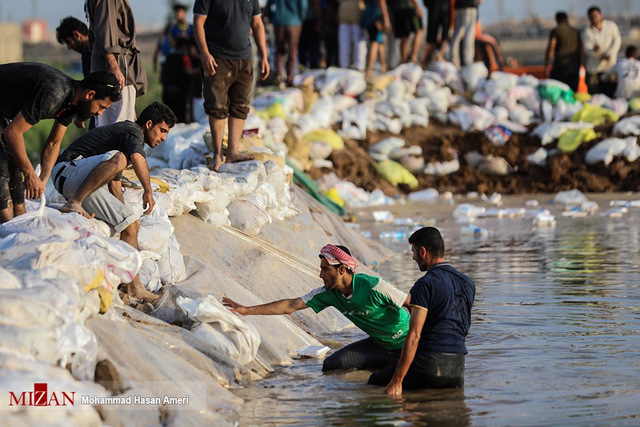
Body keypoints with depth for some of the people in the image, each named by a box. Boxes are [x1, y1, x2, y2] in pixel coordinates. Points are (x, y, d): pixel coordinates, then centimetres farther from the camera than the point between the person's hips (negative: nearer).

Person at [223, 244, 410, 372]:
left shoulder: (374, 287, -28)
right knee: (332, 366, -5)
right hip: (379, 344, 6)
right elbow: (291, 306, -5)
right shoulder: (328, 293, -8)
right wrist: (247, 310, -9)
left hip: (406, 343, -6)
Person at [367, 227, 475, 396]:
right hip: (457, 369, 6)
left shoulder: (425, 285, -10)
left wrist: (396, 381, -18)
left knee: (374, 382, 10)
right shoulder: (468, 283, 14)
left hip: (428, 363, -6)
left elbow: (414, 335, -17)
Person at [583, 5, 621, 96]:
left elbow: (617, 41, -3)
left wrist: (609, 53, -17)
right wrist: (594, 50, -39)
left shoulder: (611, 26, 1)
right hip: (593, 67, -1)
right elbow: (587, 49, -15)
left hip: (609, 65, 1)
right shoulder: (587, 32, -5)